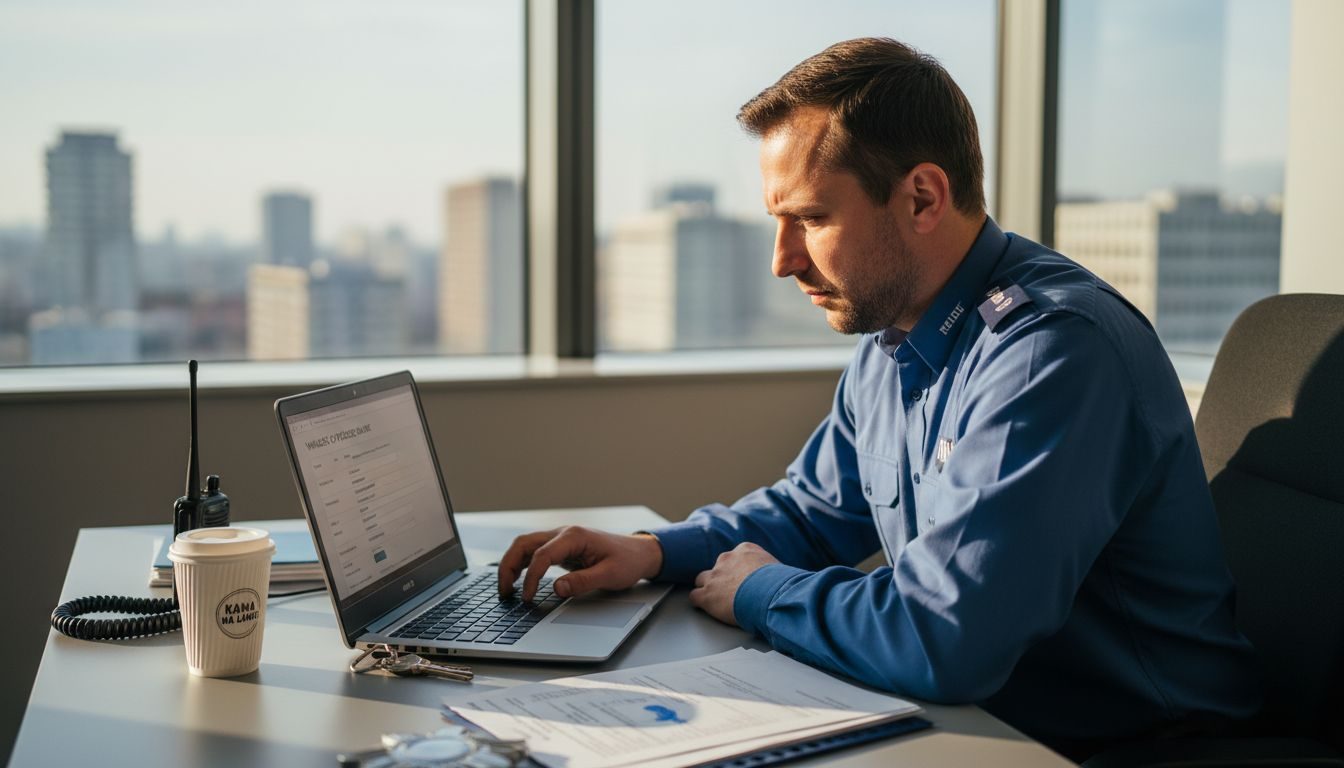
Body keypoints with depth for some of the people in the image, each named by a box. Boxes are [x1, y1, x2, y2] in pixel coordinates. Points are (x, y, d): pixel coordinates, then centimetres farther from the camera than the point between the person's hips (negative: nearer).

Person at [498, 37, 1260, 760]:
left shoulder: (1054, 350, -26)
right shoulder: (889, 349, 4)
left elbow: (939, 641, -33)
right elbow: (812, 510, 18)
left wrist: (757, 591, -15)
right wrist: (655, 551, 0)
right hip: (972, 714, 7)